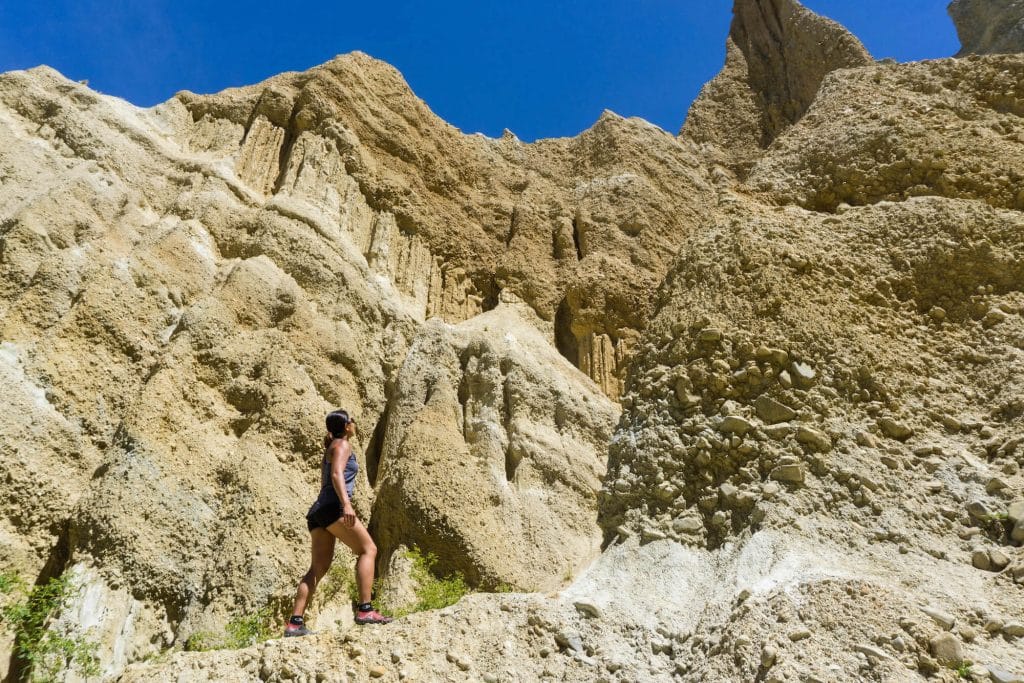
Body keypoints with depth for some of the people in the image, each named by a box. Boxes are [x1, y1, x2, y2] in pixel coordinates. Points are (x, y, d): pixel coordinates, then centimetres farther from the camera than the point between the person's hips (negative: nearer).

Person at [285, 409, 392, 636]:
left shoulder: (330, 450, 29)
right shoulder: (342, 444, 1)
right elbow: (337, 475, -16)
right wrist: (346, 504, -28)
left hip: (318, 511, 9)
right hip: (333, 507, -9)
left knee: (319, 567, 4)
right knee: (368, 549, -9)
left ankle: (295, 623, -3)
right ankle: (365, 610, -17)